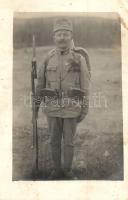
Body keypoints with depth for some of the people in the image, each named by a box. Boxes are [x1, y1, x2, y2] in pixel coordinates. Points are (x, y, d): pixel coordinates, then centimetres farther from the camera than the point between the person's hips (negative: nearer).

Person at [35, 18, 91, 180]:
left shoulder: (79, 59, -4)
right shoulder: (48, 59, 2)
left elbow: (85, 86, -3)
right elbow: (40, 83, 9)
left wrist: (85, 110, -6)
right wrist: (35, 105, 11)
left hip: (71, 107, -2)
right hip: (53, 106, 2)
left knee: (68, 141, 7)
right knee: (55, 140, 10)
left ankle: (67, 170, 25)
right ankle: (57, 169, 26)